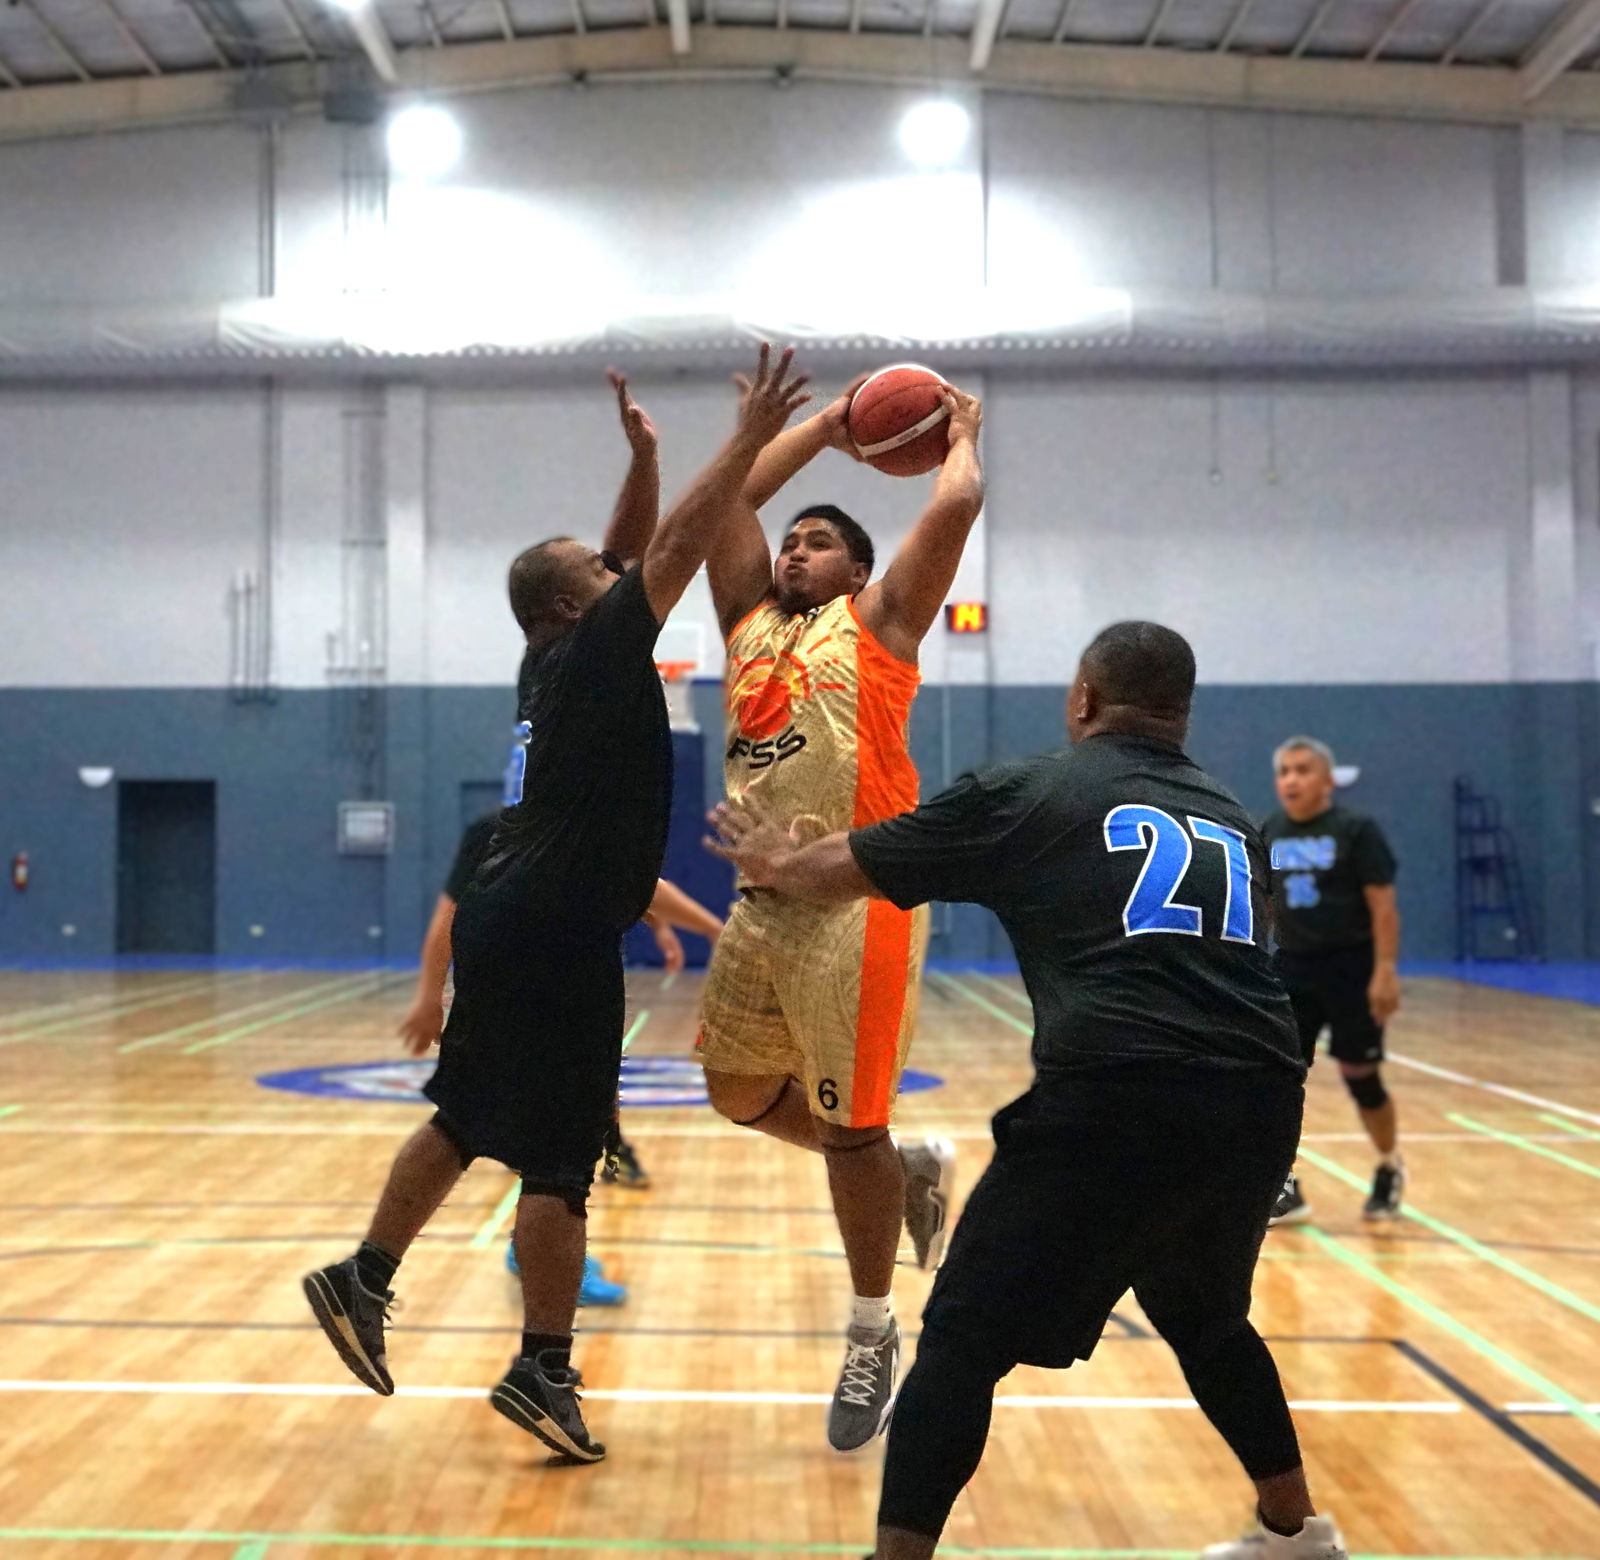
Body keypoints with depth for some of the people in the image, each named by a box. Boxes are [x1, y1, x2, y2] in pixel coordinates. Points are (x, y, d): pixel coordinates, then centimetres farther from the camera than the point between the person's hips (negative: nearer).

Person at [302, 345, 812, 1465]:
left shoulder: (566, 655, 13)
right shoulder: (594, 649, -11)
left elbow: (643, 552, 23)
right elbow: (676, 550, -18)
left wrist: (644, 457, 14)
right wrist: (752, 436, -13)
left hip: (512, 921, 9)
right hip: (556, 935, -9)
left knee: (468, 1121, 18)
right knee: (561, 1158, -4)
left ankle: (363, 1281, 25)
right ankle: (544, 1371, 2)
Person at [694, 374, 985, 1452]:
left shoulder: (877, 623, 4)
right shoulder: (752, 622, 18)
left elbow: (959, 503, -3)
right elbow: (731, 498, 19)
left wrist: (962, 434, 16)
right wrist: (828, 427, 26)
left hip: (860, 898, -6)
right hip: (766, 899, 7)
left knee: (851, 1126, -1)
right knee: (740, 1092, 12)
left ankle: (875, 1334, 17)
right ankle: (912, 1169, 33)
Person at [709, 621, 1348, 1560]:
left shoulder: (1029, 791, 10)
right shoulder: (1233, 822, 23)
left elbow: (839, 872, 18)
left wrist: (773, 860, 40)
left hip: (1118, 1098, -6)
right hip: (1260, 1100, 6)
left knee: (965, 1339, 3)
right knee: (1207, 1321, 31)